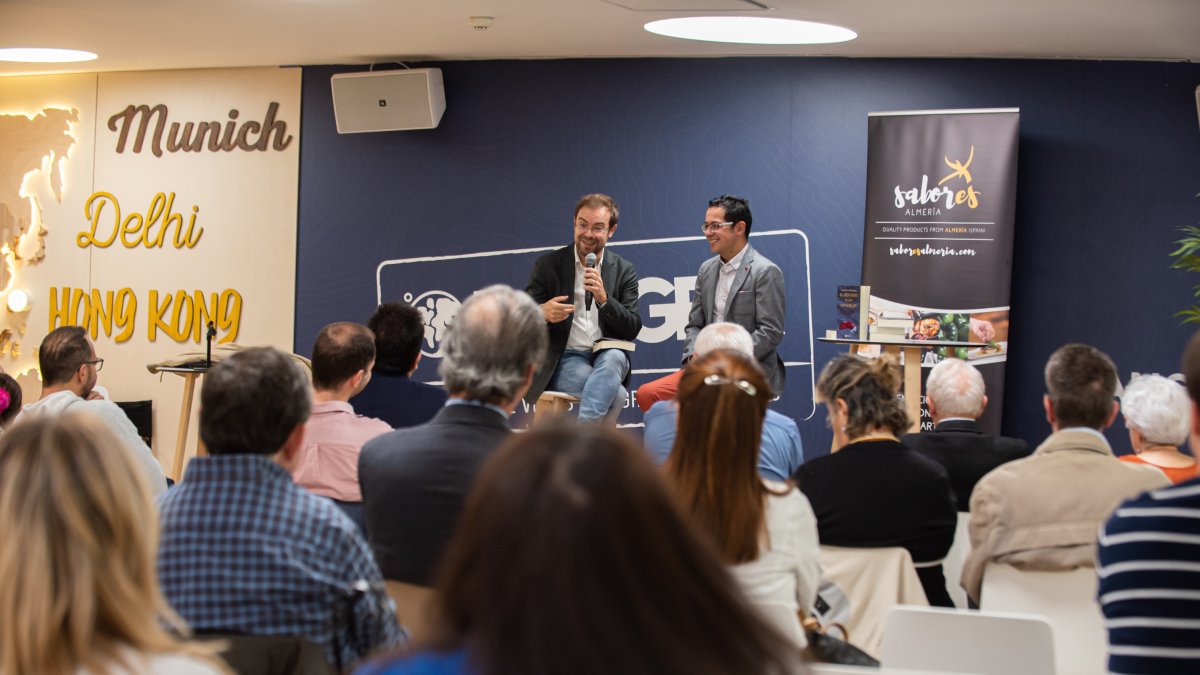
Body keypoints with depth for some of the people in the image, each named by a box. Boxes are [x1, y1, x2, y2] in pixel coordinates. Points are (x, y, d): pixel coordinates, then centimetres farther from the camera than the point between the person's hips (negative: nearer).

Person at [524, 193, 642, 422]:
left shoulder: (624, 271, 9)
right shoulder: (548, 265, 5)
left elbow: (632, 330, 1)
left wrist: (603, 299, -17)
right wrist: (543, 313, -22)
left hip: (607, 356, 2)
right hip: (563, 359, -2)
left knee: (614, 358, -36)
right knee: (615, 394, -32)